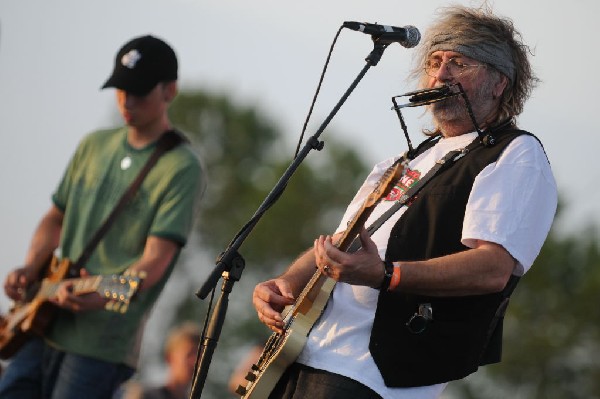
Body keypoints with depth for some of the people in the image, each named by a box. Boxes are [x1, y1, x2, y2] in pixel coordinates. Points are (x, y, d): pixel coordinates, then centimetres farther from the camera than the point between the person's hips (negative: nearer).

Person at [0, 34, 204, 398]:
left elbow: (155, 261, -15)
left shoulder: (181, 169, -7)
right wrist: (30, 269, 3)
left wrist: (102, 295, -32)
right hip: (45, 328, 7)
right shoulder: (94, 146, 14)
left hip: (101, 344, -6)